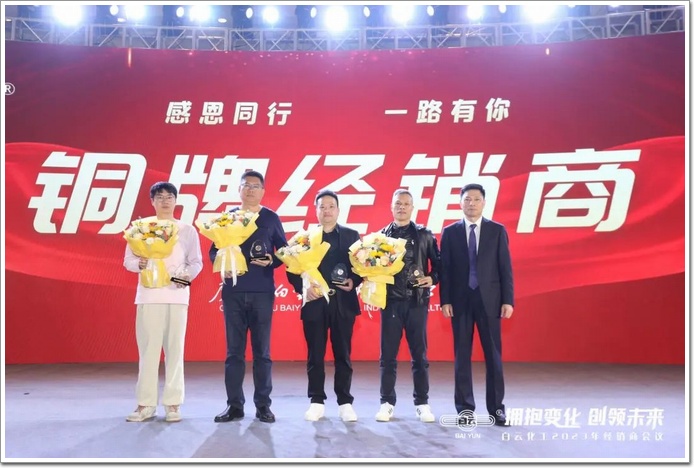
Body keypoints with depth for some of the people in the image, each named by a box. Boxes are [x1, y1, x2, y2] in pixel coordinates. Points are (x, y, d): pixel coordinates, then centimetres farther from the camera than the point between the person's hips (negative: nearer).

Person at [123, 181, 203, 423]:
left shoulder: (187, 230, 7)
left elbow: (196, 262, 6)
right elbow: (128, 260, 6)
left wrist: (188, 274, -14)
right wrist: (139, 264, -16)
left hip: (177, 295, 0)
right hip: (149, 295, 0)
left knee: (175, 348, 1)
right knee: (148, 349, 0)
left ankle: (173, 403, 8)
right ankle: (146, 404, 8)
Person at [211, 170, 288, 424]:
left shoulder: (271, 218, 6)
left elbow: (284, 250, 5)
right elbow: (213, 251, 11)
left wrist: (271, 261, -15)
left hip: (262, 292, -1)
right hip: (233, 291, 2)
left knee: (262, 351, 3)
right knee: (234, 351, 4)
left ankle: (263, 405, 11)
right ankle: (234, 405, 12)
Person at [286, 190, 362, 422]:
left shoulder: (351, 235, 8)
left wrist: (353, 281, -13)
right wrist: (304, 288, -15)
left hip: (343, 303, 0)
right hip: (315, 303, 0)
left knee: (343, 355, 6)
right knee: (315, 356, 5)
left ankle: (345, 402, 15)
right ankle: (317, 402, 16)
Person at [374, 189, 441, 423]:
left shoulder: (424, 235, 6)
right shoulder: (382, 235, 7)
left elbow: (438, 262, 6)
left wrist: (433, 278, -11)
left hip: (417, 300, 0)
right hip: (391, 300, 0)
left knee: (419, 354, 5)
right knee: (388, 355, 4)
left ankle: (422, 403, 14)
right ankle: (387, 402, 14)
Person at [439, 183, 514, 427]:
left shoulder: (497, 230, 4)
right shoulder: (450, 232, 5)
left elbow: (505, 268, 2)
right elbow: (445, 269, 3)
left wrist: (508, 300, -5)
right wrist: (445, 300, -4)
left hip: (489, 299, 0)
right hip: (460, 300, 0)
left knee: (493, 355, 3)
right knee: (462, 355, 6)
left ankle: (496, 407, 12)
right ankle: (465, 407, 15)